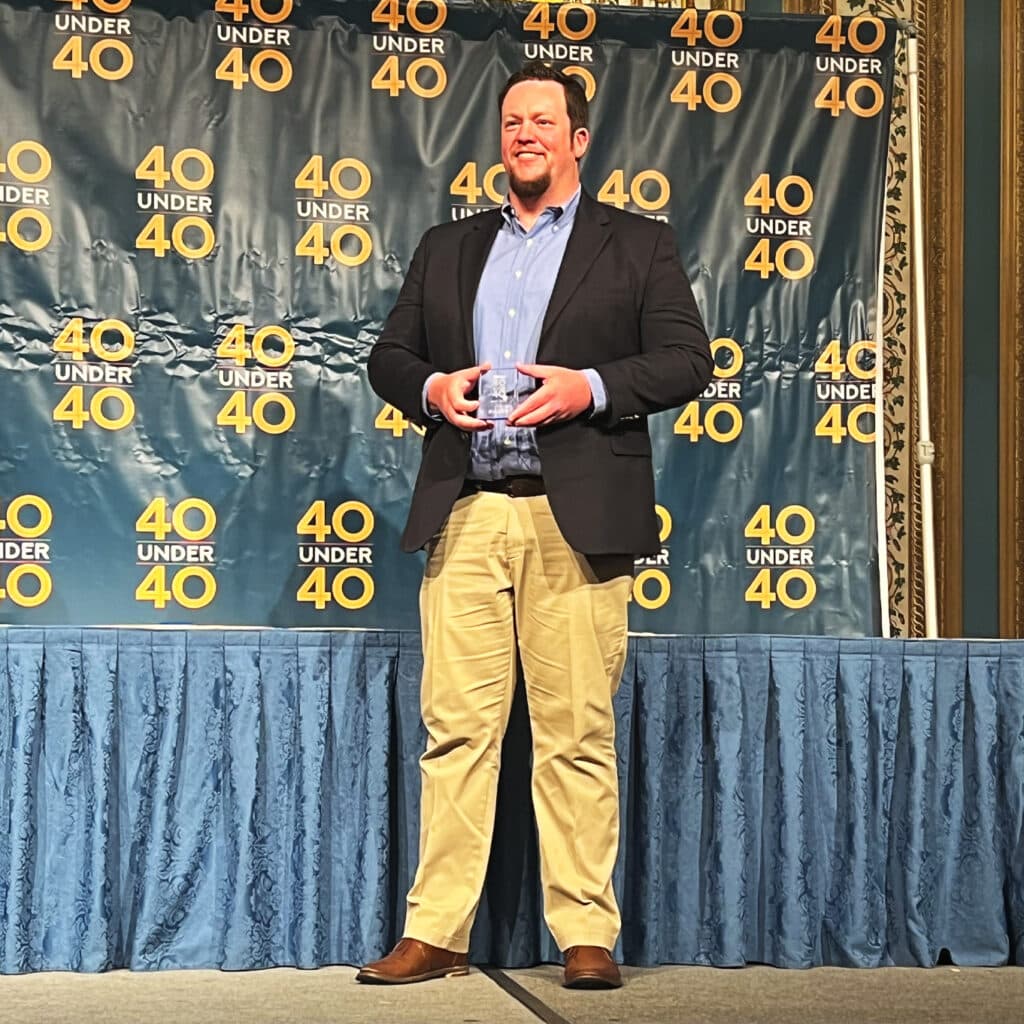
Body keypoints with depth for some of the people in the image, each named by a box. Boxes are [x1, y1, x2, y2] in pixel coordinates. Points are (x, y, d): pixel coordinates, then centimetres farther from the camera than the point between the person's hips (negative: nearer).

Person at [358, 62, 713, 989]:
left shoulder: (638, 245, 11)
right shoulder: (447, 249, 21)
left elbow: (686, 359, 2)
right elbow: (389, 355, 19)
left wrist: (591, 387, -13)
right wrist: (428, 388, -3)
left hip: (576, 519, -3)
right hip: (465, 515, 3)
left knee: (577, 732, -2)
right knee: (457, 726, 1)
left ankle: (587, 935, 6)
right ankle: (436, 933, 5)